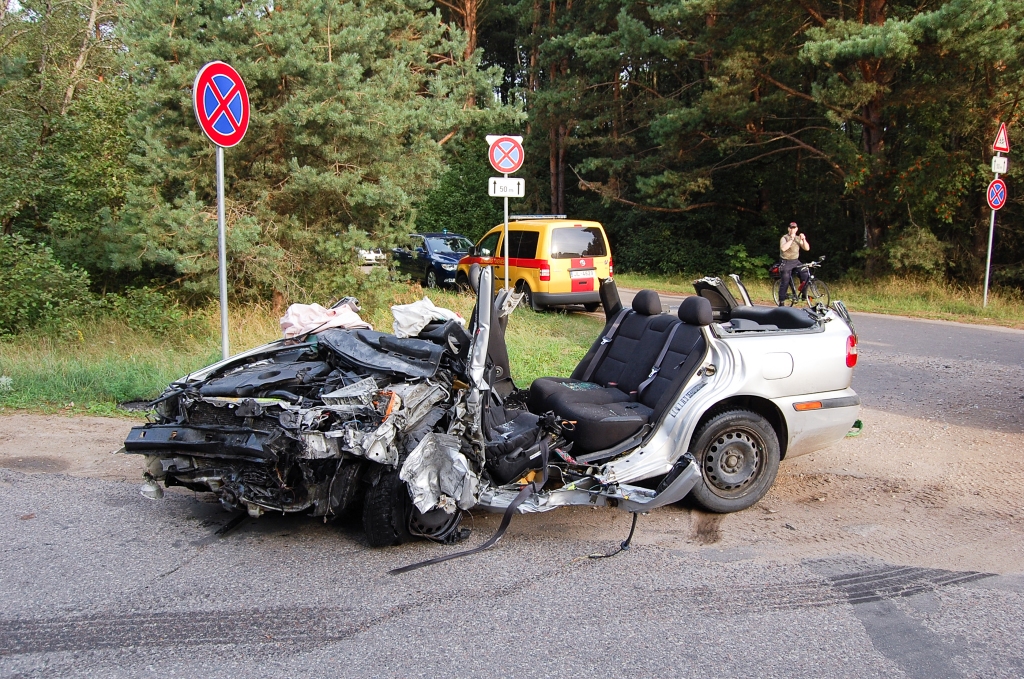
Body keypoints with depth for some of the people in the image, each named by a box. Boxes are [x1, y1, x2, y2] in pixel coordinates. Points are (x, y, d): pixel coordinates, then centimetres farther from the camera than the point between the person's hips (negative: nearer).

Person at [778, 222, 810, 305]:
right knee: (785, 282, -6)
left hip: (796, 261, 5)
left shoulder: (798, 238, 9)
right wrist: (791, 239, -28)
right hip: (786, 262, -5)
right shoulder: (784, 238, -8)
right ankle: (781, 301, 2)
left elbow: (807, 248, 1)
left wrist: (804, 239, -14)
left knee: (806, 274, -14)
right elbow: (783, 248, -28)